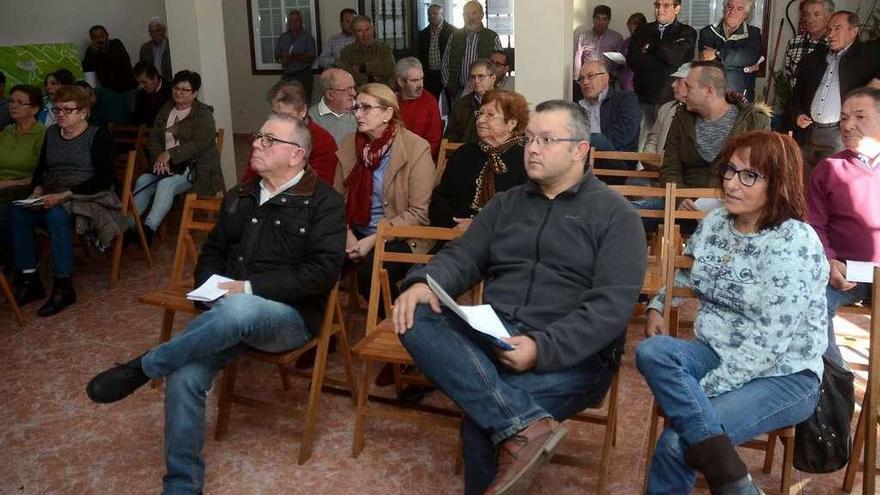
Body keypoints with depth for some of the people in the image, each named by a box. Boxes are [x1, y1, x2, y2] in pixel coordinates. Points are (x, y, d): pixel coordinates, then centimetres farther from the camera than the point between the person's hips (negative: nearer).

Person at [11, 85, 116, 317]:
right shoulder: (51, 133, 14)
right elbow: (40, 168, 17)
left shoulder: (98, 136, -5)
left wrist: (64, 195, -22)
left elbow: (103, 180, -14)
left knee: (57, 215, -36)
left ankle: (63, 287, -28)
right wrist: (37, 190, -6)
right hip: (53, 199, 6)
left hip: (89, 199, -6)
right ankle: (29, 280, -17)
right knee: (19, 212, -23)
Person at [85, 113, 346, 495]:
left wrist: (251, 288, -17)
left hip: (288, 316, -5)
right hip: (230, 313, 5)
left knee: (239, 310, -40)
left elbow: (323, 271, -13)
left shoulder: (323, 202, -3)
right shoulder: (240, 196, 17)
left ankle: (143, 367, -17)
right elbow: (212, 250, 26)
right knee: (183, 377, -22)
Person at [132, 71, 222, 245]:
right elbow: (154, 138, 10)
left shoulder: (203, 114, -3)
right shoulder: (166, 110, 16)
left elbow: (200, 144, -17)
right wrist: (160, 159, -11)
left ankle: (148, 229, -32)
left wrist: (169, 155, -21)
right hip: (168, 165, 6)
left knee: (166, 184, -30)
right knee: (143, 181, -19)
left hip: (194, 167, -6)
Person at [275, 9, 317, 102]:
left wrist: (294, 56, -19)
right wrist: (282, 59, -8)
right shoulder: (282, 37, 16)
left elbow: (311, 57, -7)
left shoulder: (307, 36, 3)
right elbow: (277, 57, 16)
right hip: (287, 75, 3)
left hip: (303, 75, -3)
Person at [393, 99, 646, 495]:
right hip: (492, 339, 6)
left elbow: (612, 304, -11)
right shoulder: (506, 203, 19)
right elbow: (463, 256, 12)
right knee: (416, 320, -26)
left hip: (573, 354, -6)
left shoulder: (615, 214, 1)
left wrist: (543, 348, -25)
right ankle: (526, 424, -31)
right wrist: (425, 283, -13)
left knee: (482, 421, -32)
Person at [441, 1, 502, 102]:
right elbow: (444, 64, 14)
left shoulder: (493, 37, 1)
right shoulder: (454, 36, 9)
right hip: (458, 92, 2)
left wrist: (490, 88, -5)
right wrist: (448, 85, 6)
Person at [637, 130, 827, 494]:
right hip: (719, 355, 6)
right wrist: (657, 306, 5)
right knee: (651, 351, -27)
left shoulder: (794, 242, -17)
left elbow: (768, 342, -21)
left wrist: (701, 390, -22)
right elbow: (684, 275, 25)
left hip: (783, 375, -6)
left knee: (679, 439, -27)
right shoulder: (714, 224, 4)